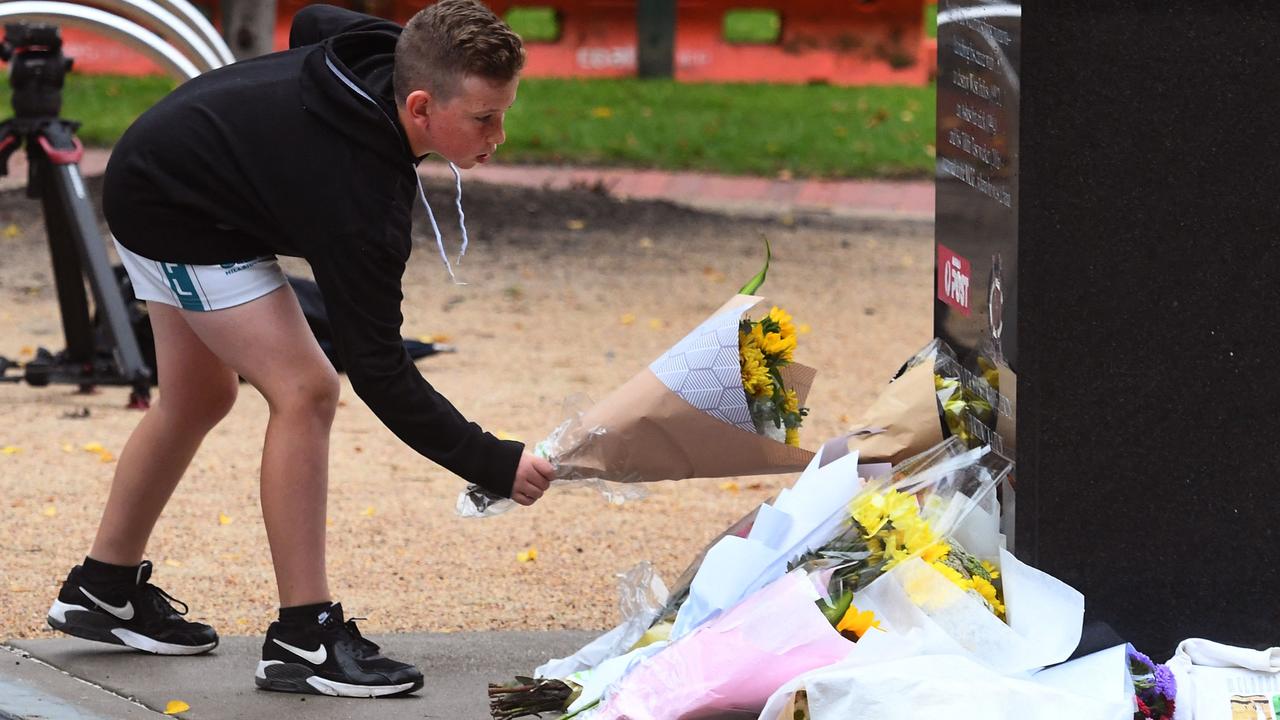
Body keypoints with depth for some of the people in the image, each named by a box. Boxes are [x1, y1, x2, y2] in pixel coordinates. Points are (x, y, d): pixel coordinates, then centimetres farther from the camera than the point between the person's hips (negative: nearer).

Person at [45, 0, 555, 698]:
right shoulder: (358, 197, -36)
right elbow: (377, 370, -32)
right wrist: (495, 465, -33)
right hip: (171, 212, -10)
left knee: (197, 399, 21)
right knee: (304, 390, -18)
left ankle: (101, 589, 36)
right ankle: (303, 639, -15)